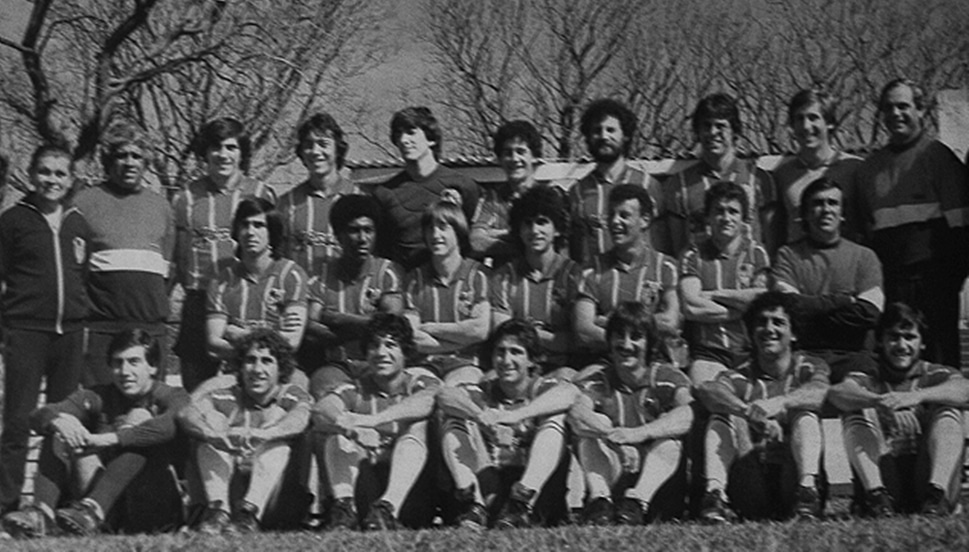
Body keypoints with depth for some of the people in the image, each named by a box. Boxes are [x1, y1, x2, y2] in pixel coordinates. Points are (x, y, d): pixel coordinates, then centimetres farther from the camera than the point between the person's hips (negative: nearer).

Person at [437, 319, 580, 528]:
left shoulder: (542, 389, 6)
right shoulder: (482, 393, 11)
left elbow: (569, 393, -21)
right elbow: (444, 396, -12)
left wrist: (514, 416, -35)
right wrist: (481, 415, -34)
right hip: (488, 485, 2)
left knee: (553, 421, -19)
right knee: (455, 421, -8)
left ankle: (523, 501, -39)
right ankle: (473, 503, -30)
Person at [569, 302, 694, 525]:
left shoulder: (668, 378, 1)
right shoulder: (595, 377, 3)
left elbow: (687, 415, -23)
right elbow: (577, 414, -19)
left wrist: (638, 433, -40)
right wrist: (613, 435, -41)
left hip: (655, 477, -1)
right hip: (608, 475, 1)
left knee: (669, 438, -24)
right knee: (595, 425, -18)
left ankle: (637, 501, -40)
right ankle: (599, 498, -35)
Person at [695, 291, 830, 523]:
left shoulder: (809, 368, 11)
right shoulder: (740, 377, 12)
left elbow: (820, 391, -15)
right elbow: (707, 390, -13)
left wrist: (779, 403, -37)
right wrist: (748, 411, -35)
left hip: (792, 475, -1)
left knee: (805, 415, -20)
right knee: (722, 416, -12)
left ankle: (808, 490, -44)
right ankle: (714, 493, -34)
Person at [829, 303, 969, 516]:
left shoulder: (936, 375, 14)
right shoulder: (867, 380, 15)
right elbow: (837, 393, -11)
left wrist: (917, 396, -33)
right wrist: (878, 401, -33)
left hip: (928, 473, 0)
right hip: (884, 475, 0)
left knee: (948, 410, -15)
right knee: (856, 412, -11)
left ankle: (937, 492, -35)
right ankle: (876, 493, -30)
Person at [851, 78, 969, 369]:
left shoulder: (937, 156, 2)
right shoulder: (869, 168, 17)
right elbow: (860, 225, 21)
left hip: (932, 274, -5)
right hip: (887, 276, 5)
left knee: (938, 349, -5)